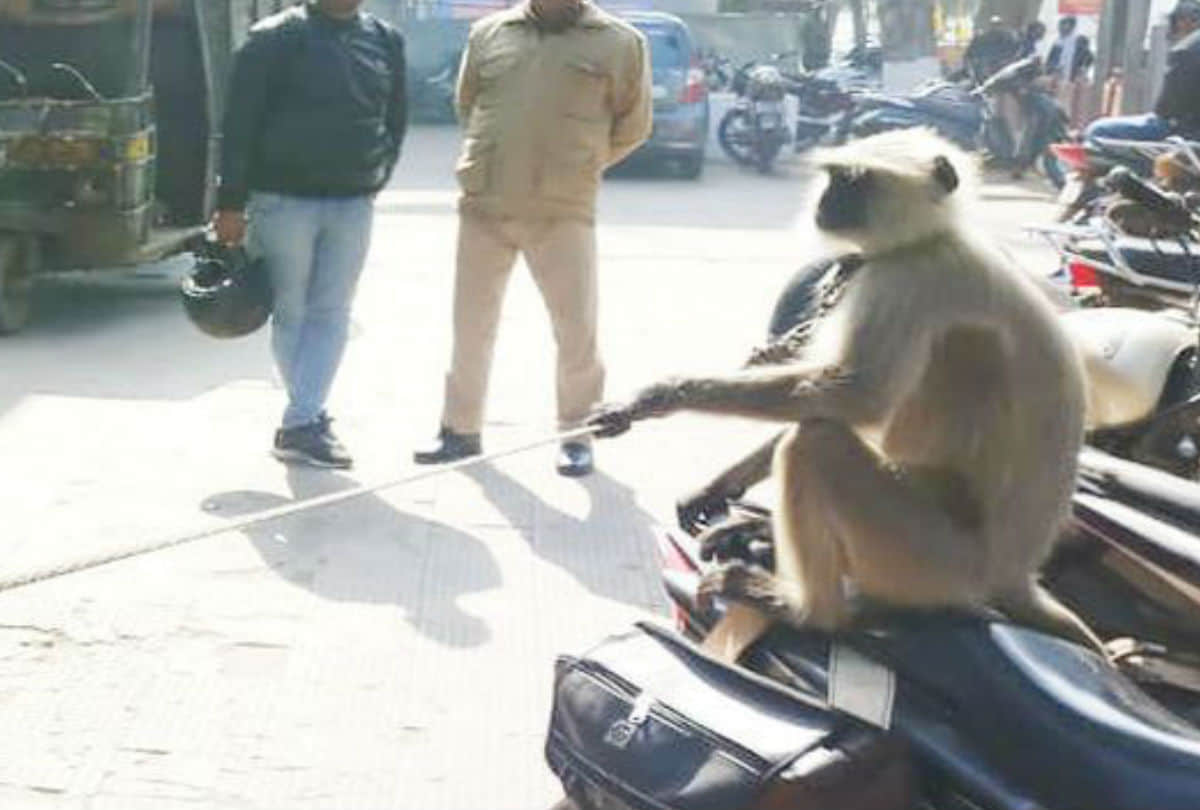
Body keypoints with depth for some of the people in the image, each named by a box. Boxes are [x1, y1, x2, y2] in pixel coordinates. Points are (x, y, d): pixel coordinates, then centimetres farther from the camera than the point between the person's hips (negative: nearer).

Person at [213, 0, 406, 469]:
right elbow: (239, 124, -8)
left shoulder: (386, 42, 7)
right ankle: (308, 418, 15)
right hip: (284, 199, -4)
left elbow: (395, 120, 17)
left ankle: (300, 424, 2)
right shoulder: (276, 38, -6)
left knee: (330, 315, 0)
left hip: (352, 205, 4)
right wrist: (231, 202, -11)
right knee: (291, 312, 5)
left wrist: (376, 177, 10)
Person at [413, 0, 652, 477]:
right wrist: (493, 162, 11)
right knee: (471, 325, 11)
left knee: (577, 328, 1)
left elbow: (632, 126, 6)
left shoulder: (619, 43, -2)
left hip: (564, 213, -2)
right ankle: (461, 429, 25)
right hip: (483, 207, 2)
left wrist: (574, 169, 8)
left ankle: (576, 435, 18)